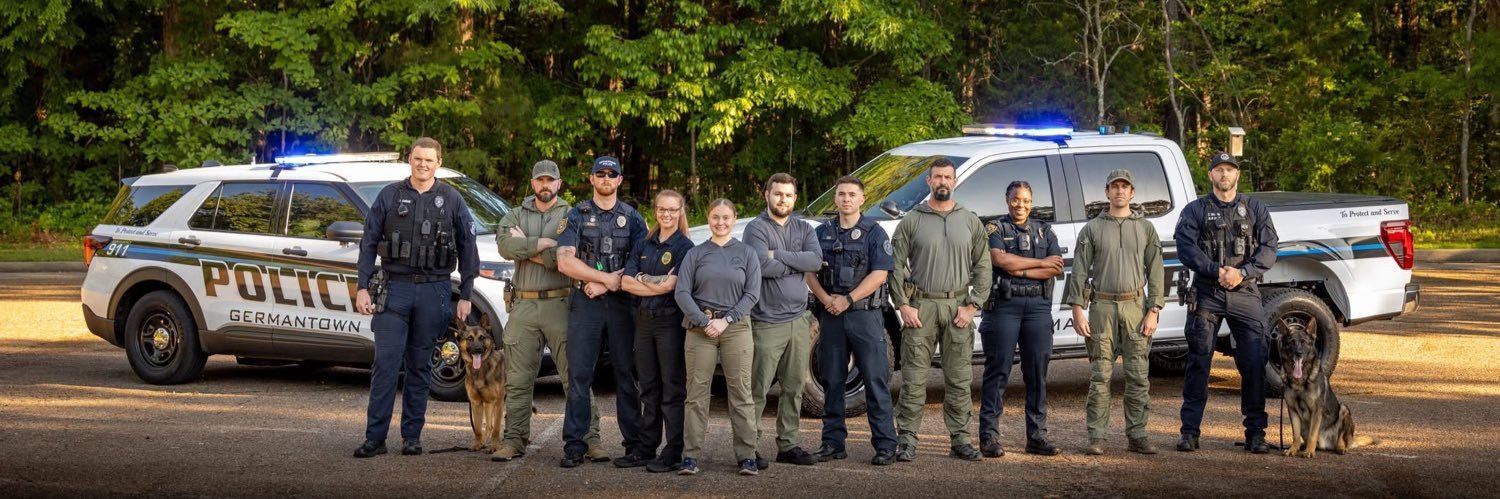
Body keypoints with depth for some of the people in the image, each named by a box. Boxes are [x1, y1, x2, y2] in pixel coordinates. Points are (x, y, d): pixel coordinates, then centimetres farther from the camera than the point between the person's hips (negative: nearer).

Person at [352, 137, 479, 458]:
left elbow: (467, 249, 8)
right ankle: (375, 437, -5)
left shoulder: (451, 200, 6)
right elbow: (369, 243, 6)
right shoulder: (390, 196, 5)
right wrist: (363, 287, -2)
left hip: (434, 291, 1)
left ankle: (412, 436, 12)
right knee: (385, 364, -6)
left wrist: (465, 296, 4)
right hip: (395, 288, 0)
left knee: (420, 366, 5)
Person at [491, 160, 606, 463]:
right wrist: (542, 243, -13)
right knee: (518, 379, 5)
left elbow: (563, 258, -10)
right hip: (523, 305, 3)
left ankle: (590, 440, -4)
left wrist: (524, 247, -4)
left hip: (560, 304, -3)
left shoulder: (570, 216, 5)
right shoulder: (516, 216, 15)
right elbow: (505, 245, -7)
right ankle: (514, 440, 12)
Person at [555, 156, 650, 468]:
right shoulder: (577, 216, 7)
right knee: (579, 375, -3)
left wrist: (604, 286, -9)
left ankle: (637, 445, 2)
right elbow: (565, 261, -5)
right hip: (585, 303, 0)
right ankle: (574, 446, 0)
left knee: (627, 375, 1)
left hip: (622, 303, 0)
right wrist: (607, 278, -9)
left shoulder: (632, 218, 10)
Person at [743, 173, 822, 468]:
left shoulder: (803, 229, 13)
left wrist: (779, 255, -13)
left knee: (794, 388, 10)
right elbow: (763, 267, -20)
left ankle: (787, 445, 17)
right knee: (758, 388, -6)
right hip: (767, 321, -6)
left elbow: (816, 260, -6)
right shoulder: (757, 228, -4)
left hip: (798, 319, 6)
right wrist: (798, 262, -8)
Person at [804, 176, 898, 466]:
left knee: (876, 381, -5)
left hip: (864, 314, -4)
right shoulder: (823, 232, 13)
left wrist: (847, 300, -14)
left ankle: (885, 445, -5)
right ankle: (833, 443, 14)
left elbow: (879, 274, -8)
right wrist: (826, 299, -9)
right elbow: (809, 271, 9)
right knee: (831, 381, 7)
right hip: (831, 315, 4)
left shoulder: (874, 233, 1)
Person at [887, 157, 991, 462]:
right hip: (920, 307, -2)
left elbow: (983, 267, 8)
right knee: (914, 378, -3)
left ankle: (960, 439, 10)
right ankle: (907, 439, 1)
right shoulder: (912, 222, 4)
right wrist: (903, 305, -7)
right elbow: (896, 267, 2)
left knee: (959, 379, 5)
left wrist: (973, 306, -2)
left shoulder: (970, 222, 9)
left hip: (958, 308, 2)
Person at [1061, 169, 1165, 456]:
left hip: (1135, 306, 1)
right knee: (1100, 376, -2)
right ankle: (1097, 437, 0)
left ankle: (1137, 435, 6)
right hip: (1102, 306, -1)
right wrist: (1077, 310, -5)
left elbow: (1155, 273, 7)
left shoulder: (1145, 229, 11)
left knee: (1138, 376, 0)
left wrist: (1153, 311, -2)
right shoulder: (1092, 229, 8)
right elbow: (1080, 271, 5)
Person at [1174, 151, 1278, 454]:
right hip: (1206, 294, -1)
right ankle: (1190, 431, 3)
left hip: (1245, 294, 1)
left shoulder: (1256, 210, 12)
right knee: (1198, 362, -1)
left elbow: (1268, 250, 2)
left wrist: (1242, 272, -14)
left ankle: (1256, 432, 5)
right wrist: (1217, 270, -17)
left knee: (1254, 363, -3)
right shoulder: (1195, 210, 8)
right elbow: (1186, 249, -4)